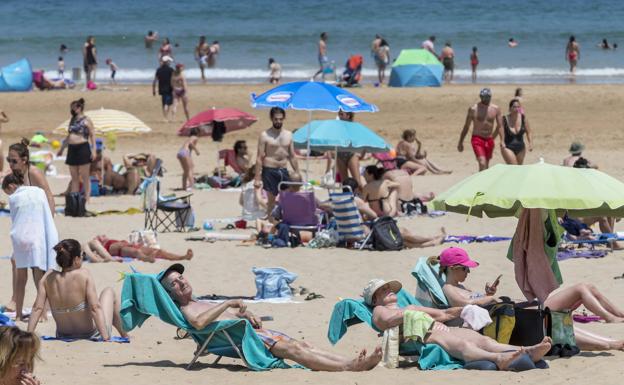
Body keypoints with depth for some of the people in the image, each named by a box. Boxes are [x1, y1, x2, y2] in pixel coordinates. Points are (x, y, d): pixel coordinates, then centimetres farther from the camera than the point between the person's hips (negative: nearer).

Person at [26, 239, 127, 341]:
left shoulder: (48, 277, -11)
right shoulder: (84, 275, -22)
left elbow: (37, 308, -13)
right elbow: (95, 308, -25)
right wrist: (106, 338, -26)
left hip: (63, 336, 4)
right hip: (91, 336, -4)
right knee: (109, 292, 23)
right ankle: (123, 334, 39)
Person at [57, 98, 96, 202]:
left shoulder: (86, 120, -2)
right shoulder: (72, 120, 16)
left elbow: (92, 135, -4)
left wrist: (93, 150, -12)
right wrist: (62, 149, 26)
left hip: (83, 148, -6)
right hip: (72, 149, 6)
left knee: (85, 177, -4)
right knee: (74, 177, 6)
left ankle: (87, 198, -3)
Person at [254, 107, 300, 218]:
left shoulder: (288, 135, 11)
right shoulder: (265, 136, -3)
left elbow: (292, 156, 16)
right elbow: (259, 158, -6)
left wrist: (297, 174, 12)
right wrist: (257, 178, -12)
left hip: (283, 171, 4)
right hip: (270, 171, -4)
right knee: (271, 200, -2)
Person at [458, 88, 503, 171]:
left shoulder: (495, 109, 3)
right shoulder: (473, 109, -4)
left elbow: (499, 126, 11)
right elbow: (466, 126, 4)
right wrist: (460, 142, 7)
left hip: (489, 141, 4)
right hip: (477, 139, -4)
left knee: (486, 165, 12)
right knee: (482, 164, -20)